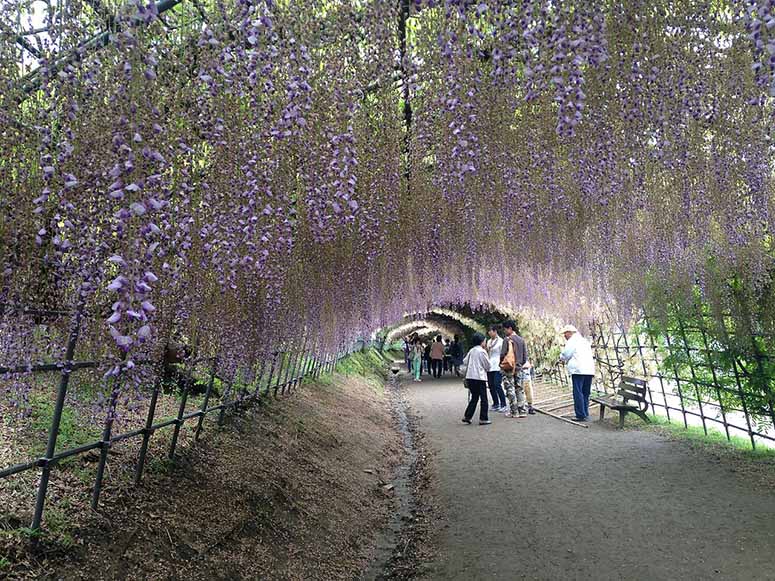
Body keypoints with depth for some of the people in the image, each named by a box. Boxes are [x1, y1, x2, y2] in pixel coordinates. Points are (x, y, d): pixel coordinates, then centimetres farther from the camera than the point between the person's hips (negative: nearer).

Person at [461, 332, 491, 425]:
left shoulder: (471, 351, 10)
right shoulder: (482, 351, -9)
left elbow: (465, 361, 15)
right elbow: (488, 365, -5)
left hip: (470, 377, 7)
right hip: (479, 377, -7)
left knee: (474, 398, 17)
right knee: (483, 399, 2)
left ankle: (467, 416, 15)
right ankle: (483, 419, 4)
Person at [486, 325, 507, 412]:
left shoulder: (500, 341, -5)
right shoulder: (489, 341, 16)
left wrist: (501, 365, -12)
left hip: (497, 367, -7)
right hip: (489, 366, 7)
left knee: (497, 385, -12)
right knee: (491, 385, 7)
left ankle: (503, 405, -5)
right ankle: (496, 404, 17)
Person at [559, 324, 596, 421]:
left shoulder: (572, 341, -3)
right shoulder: (585, 340, 22)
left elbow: (565, 355, -4)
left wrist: (562, 358, 16)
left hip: (578, 370, -8)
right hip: (589, 370, 8)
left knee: (578, 393, -5)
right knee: (585, 394, 13)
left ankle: (581, 415, -7)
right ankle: (585, 414, 16)